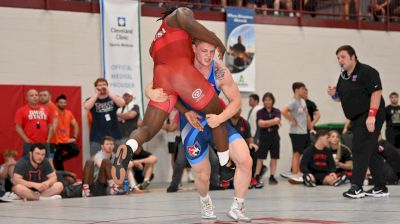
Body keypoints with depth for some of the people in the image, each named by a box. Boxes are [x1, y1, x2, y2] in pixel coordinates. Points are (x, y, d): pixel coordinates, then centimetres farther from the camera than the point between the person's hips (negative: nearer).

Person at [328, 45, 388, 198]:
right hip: (357, 119, 9)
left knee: (360, 150, -14)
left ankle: (356, 187, -13)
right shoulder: (343, 76, 13)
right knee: (371, 152, 12)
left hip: (370, 117, -9)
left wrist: (371, 116, -27)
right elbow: (341, 97, 23)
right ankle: (380, 188, 18)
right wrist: (334, 94, -1)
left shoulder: (367, 72, -13)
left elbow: (376, 92, -20)